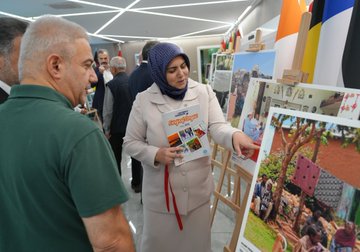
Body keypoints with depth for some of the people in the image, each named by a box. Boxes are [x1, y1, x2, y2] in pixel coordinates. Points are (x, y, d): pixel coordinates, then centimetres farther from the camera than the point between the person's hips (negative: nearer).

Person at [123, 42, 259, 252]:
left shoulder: (204, 92, -6)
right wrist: (156, 154, -20)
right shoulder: (144, 100, -10)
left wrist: (234, 135, -38)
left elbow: (217, 126, -16)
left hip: (198, 188, 2)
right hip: (161, 191, -1)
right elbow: (131, 142, -3)